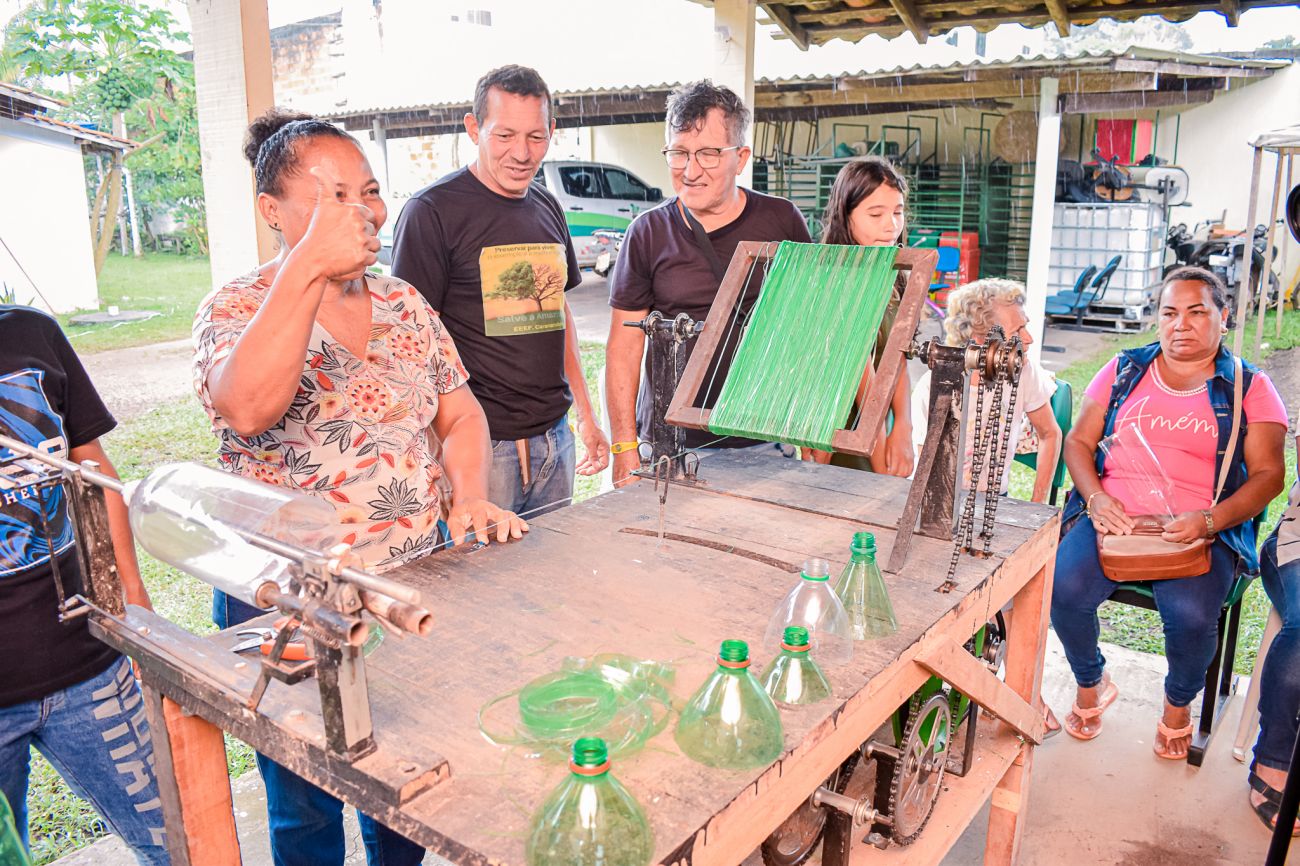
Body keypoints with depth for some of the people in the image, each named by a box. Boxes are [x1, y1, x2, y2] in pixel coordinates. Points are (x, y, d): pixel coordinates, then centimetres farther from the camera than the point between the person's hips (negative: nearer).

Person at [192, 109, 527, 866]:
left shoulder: (404, 303, 4)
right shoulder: (236, 310, -11)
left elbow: (460, 414, 8)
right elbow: (248, 408, -32)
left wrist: (472, 497, -9)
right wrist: (309, 265, -34)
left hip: (417, 587, 5)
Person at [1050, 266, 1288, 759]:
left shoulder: (1250, 387, 9)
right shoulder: (1125, 370, 14)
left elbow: (1268, 474, 3)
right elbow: (1078, 442, 13)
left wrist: (1208, 520, -16)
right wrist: (1096, 497, -7)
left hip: (1203, 531, -1)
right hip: (1114, 516, 2)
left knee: (1190, 616, -30)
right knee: (1063, 590, -26)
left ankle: (1179, 703, 8)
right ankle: (1091, 685, 7)